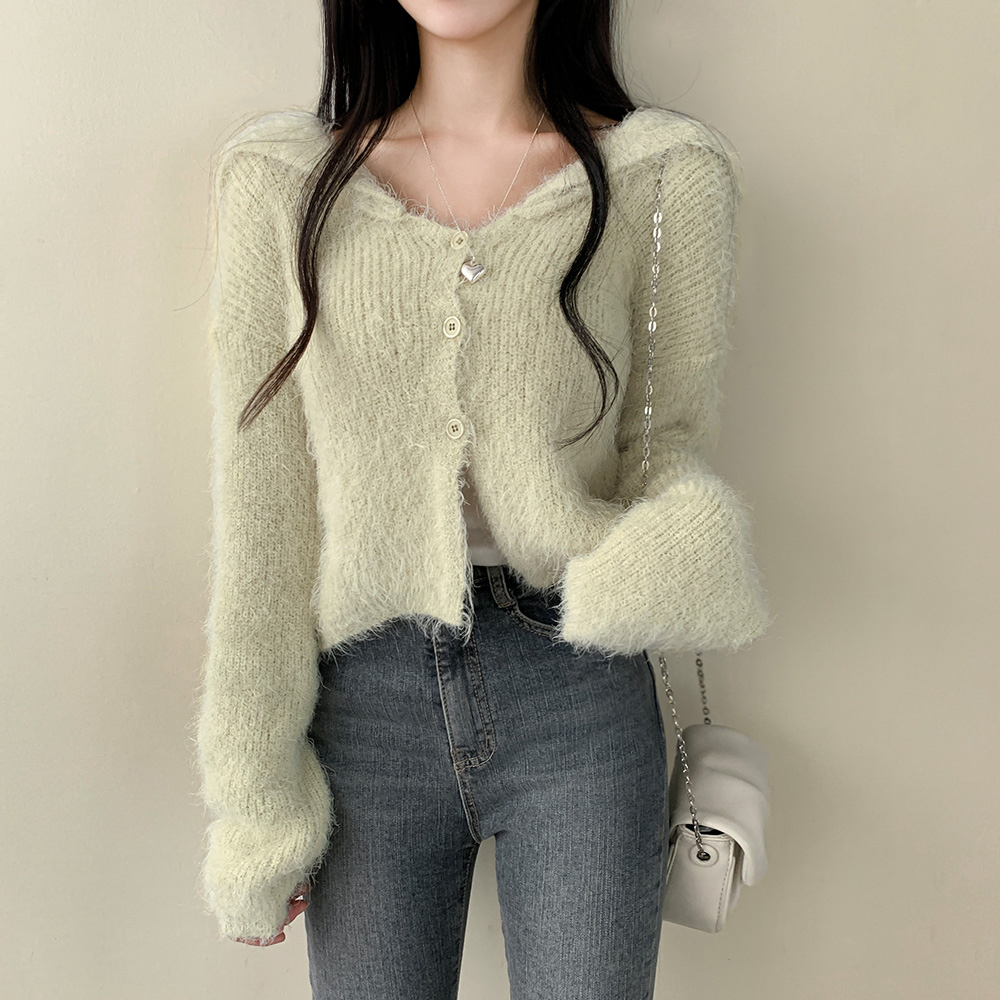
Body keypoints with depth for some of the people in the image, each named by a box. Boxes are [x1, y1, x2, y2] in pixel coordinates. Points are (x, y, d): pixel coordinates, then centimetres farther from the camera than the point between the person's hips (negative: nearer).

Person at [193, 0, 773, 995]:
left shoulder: (668, 176, -4)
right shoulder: (279, 177, -2)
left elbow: (671, 437, 5)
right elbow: (259, 500, -2)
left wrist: (683, 547, -21)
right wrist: (254, 799, 0)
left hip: (579, 698, 0)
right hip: (367, 702, 1)